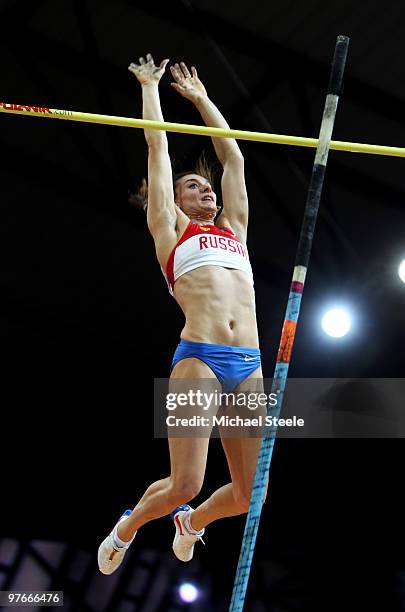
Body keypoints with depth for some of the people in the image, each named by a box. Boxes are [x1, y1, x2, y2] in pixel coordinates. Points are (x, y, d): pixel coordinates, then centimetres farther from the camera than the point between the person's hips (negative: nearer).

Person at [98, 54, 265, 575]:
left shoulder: (234, 228, 25)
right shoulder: (171, 230, 14)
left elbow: (232, 154, 33)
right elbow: (158, 146, 18)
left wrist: (200, 98, 42)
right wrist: (149, 86, 30)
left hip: (250, 367, 5)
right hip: (198, 359, -5)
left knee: (251, 495, 3)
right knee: (185, 485, -8)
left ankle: (192, 521, 36)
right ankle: (128, 526, 25)